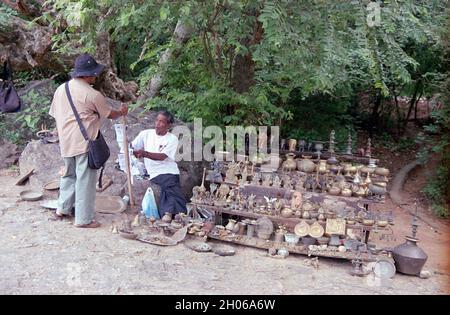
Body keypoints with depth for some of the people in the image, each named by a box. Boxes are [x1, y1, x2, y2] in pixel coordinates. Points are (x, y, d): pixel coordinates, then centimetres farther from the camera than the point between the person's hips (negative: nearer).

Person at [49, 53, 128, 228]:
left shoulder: (60, 89, 7)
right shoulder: (92, 95, -12)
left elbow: (55, 114, 14)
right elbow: (110, 114, 1)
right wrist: (122, 112, 22)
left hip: (66, 142, 7)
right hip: (84, 142, -7)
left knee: (69, 175, 23)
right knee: (85, 180, -1)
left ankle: (62, 209, 31)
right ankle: (84, 219, 4)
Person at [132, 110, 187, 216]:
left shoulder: (172, 139, 4)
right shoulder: (146, 134, 14)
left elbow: (162, 156, -12)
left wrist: (145, 154, -26)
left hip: (169, 172, -1)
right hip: (154, 174, 1)